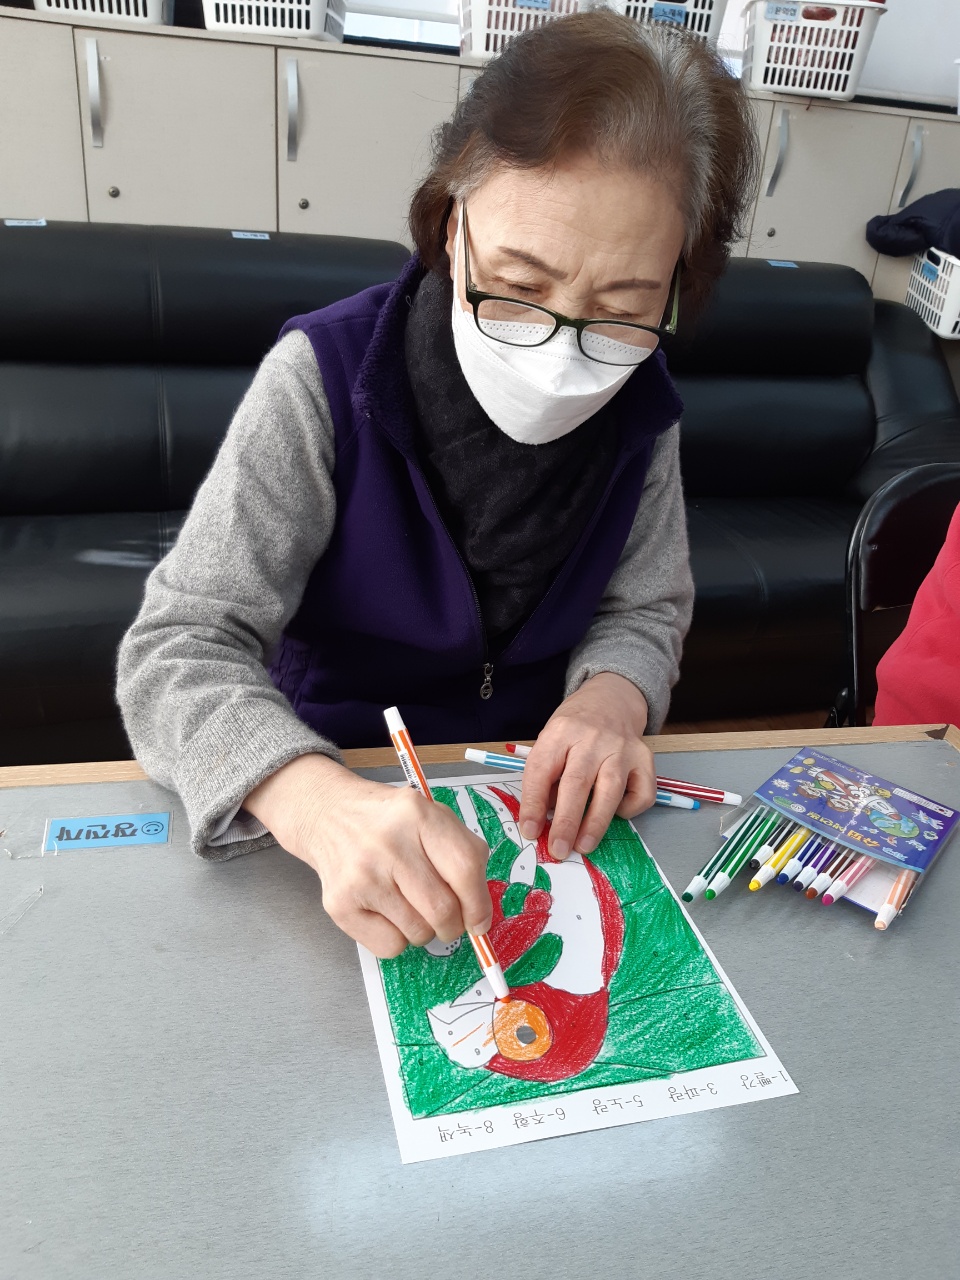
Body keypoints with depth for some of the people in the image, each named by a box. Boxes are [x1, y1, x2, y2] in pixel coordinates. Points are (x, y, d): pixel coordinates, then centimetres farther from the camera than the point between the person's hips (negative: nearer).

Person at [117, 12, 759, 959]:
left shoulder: (638, 407, -7)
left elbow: (644, 609, 3)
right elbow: (179, 648, -24)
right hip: (342, 772, -3)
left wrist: (611, 699, -21)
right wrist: (321, 804, -43)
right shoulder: (325, 381, -20)